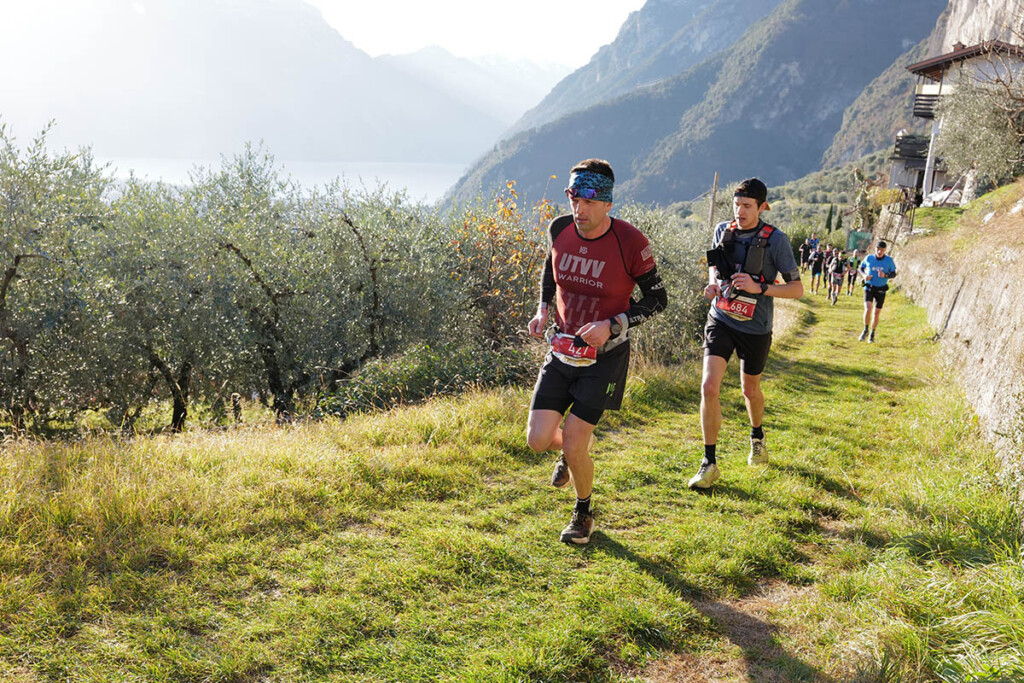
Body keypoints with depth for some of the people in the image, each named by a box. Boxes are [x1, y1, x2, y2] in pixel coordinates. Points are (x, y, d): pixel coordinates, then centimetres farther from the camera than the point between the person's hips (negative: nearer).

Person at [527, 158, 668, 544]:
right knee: (538, 440, -2)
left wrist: (612, 325, -21)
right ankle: (575, 446, 36)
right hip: (561, 349, 4)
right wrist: (542, 310, 1)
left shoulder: (629, 242, -18)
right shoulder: (560, 230, -5)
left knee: (573, 447, -6)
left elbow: (657, 298, -8)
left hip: (604, 356, -4)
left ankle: (584, 513, 24)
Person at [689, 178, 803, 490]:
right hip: (721, 320, 2)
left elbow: (797, 289, -12)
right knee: (709, 386, -13)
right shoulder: (722, 230, -1)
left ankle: (757, 438, 50)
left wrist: (759, 287, -26)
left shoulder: (775, 240, -13)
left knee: (750, 389, 17)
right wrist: (712, 283, -4)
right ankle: (709, 463, -3)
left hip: (755, 327, -2)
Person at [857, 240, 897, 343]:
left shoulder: (889, 260, -5)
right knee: (868, 309, -19)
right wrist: (864, 275, -10)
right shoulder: (869, 258, -3)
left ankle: (872, 334, 24)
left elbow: (893, 274, 3)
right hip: (869, 287, -1)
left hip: (881, 290, 1)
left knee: (876, 313, 7)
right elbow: (861, 268, 11)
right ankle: (865, 331, 2)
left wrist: (885, 275, -19)